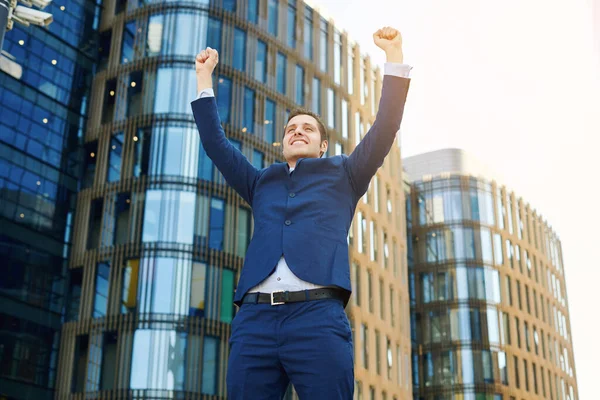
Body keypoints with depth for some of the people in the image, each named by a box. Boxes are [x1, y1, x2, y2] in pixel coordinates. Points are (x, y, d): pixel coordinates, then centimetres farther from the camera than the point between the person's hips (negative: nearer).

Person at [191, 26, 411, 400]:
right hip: (254, 319, 3)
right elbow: (216, 142, 28)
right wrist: (204, 78, 29)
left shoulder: (342, 175, 23)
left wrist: (395, 58, 10)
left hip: (318, 316, -2)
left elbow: (384, 130, 14)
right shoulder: (261, 182, 30)